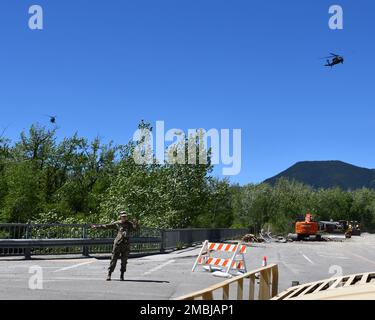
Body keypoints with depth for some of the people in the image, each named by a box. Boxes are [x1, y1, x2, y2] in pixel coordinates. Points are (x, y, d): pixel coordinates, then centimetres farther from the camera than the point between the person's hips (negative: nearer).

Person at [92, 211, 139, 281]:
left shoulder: (129, 224, 5)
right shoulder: (116, 224, 6)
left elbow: (136, 228, -9)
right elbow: (106, 226, 11)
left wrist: (136, 223, -30)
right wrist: (97, 226, 13)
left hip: (126, 244, 0)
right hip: (118, 243, 0)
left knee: (124, 261, 4)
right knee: (113, 259, -1)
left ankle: (122, 276, 15)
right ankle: (109, 274, 7)